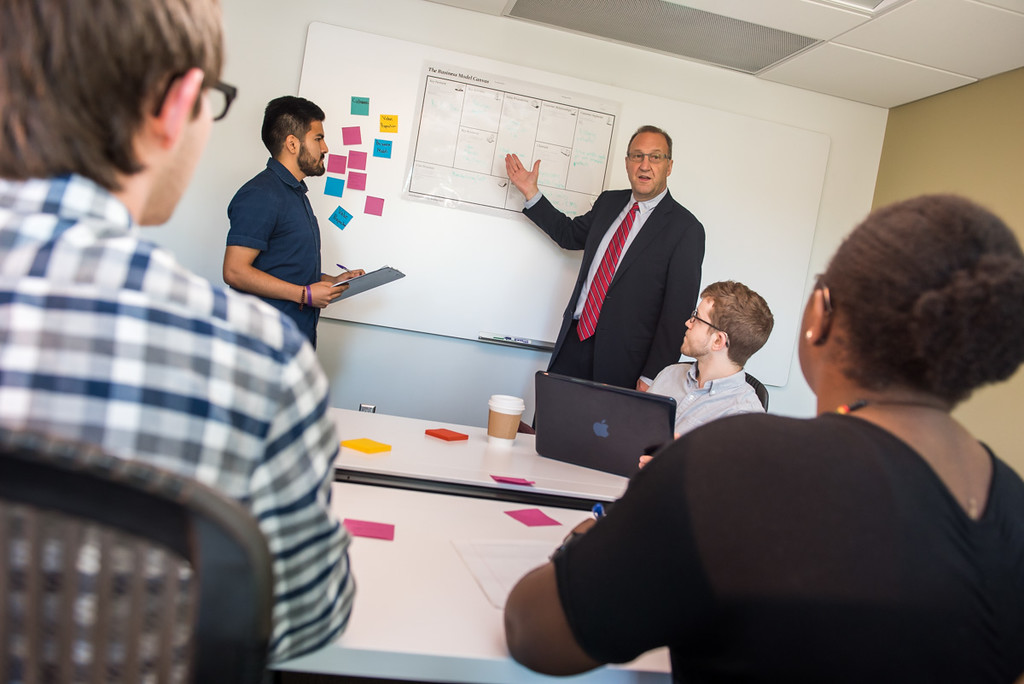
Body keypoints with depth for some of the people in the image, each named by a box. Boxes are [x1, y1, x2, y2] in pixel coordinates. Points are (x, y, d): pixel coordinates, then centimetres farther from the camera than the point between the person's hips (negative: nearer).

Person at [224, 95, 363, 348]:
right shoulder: (260, 195, -13)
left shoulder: (296, 192, 19)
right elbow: (235, 271, -20)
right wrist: (305, 294, -18)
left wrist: (331, 281, 10)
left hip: (301, 335, 9)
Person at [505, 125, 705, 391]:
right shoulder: (609, 202, 10)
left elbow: (679, 310, -11)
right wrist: (531, 192, 20)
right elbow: (570, 234, 27)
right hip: (574, 341, 6)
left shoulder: (686, 229, -9)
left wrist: (651, 378, -14)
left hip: (622, 358, -5)